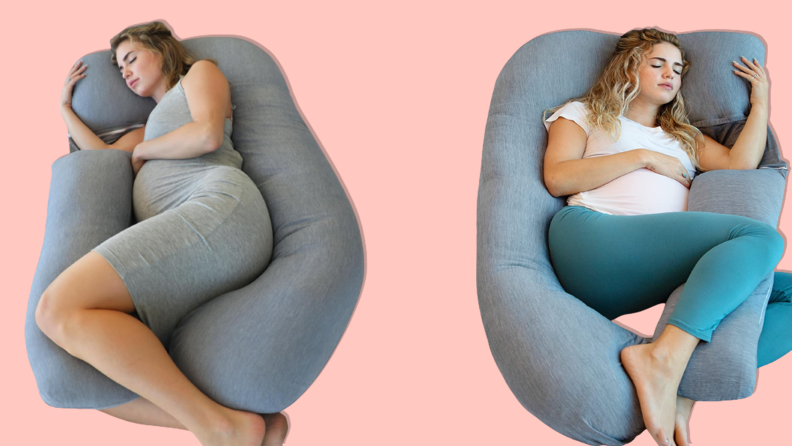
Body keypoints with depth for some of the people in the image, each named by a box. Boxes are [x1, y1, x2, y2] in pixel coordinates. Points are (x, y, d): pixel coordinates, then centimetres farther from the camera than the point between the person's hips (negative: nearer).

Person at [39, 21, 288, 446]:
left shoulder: (202, 71, 22)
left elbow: (208, 134, 3)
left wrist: (142, 151, 18)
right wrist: (65, 106, 45)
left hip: (221, 208, -8)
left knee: (58, 311, -25)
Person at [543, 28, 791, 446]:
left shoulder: (685, 137, 37)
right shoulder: (583, 113, 23)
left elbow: (740, 163, 16)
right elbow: (557, 178, 3)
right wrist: (645, 157, 4)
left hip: (665, 276, 6)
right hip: (591, 235, -6)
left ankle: (690, 379, -32)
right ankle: (663, 358, -40)